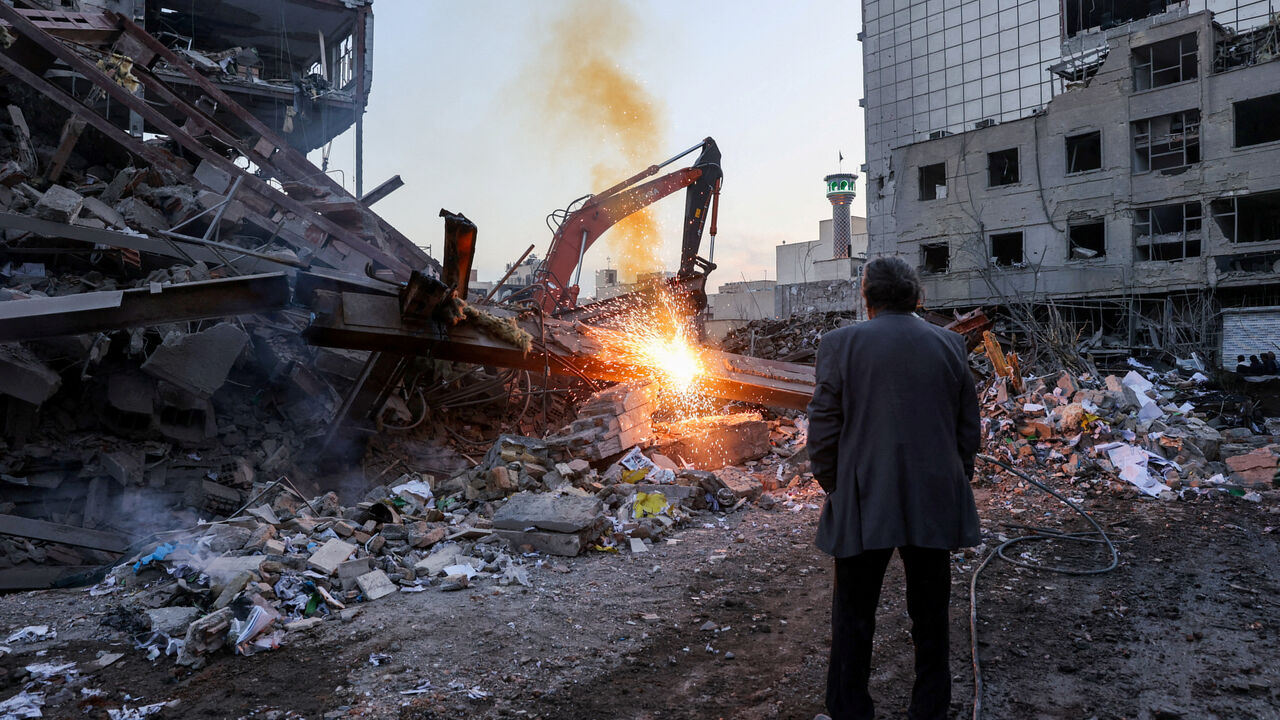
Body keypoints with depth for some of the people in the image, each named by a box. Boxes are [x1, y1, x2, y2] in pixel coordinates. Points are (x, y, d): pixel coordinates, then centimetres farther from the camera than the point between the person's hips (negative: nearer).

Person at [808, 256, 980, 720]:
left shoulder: (840, 344, -6)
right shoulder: (951, 346, 4)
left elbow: (823, 429, -6)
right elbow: (968, 429, 8)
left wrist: (833, 488, 7)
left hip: (863, 506, -3)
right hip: (935, 505, 3)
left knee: (853, 616, 10)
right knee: (930, 612, 16)